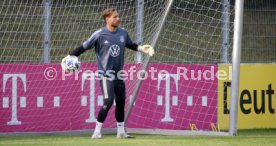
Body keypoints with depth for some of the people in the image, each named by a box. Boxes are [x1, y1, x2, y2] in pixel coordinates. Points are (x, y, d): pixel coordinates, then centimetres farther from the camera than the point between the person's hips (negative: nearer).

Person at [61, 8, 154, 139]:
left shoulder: (123, 33, 3)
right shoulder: (99, 34, -12)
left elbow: (130, 45, 22)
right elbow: (84, 47, -9)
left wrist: (141, 48, 7)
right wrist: (69, 56, -17)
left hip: (118, 75, 6)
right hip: (105, 74, -6)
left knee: (121, 102, 11)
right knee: (108, 101, -18)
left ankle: (121, 132, 26)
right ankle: (97, 131, -9)